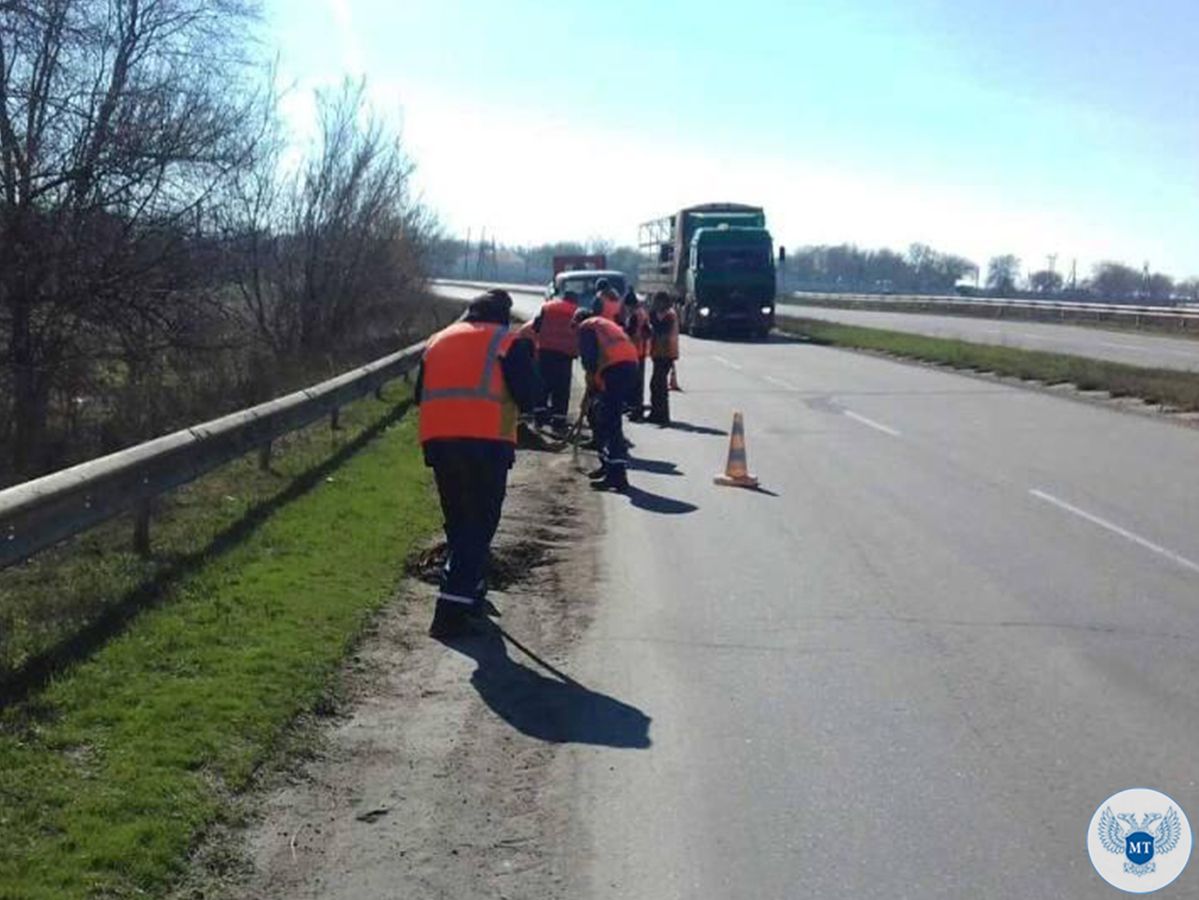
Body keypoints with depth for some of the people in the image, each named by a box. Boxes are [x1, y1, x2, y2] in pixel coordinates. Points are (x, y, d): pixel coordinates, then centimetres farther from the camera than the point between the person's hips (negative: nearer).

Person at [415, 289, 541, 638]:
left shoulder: (437, 341, 19)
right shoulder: (507, 344, 4)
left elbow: (420, 394, 22)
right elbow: (529, 397, -1)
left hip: (438, 441, 5)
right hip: (487, 442, -5)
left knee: (458, 522, 19)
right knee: (479, 525, 0)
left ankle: (471, 595, 31)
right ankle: (453, 608, -9)